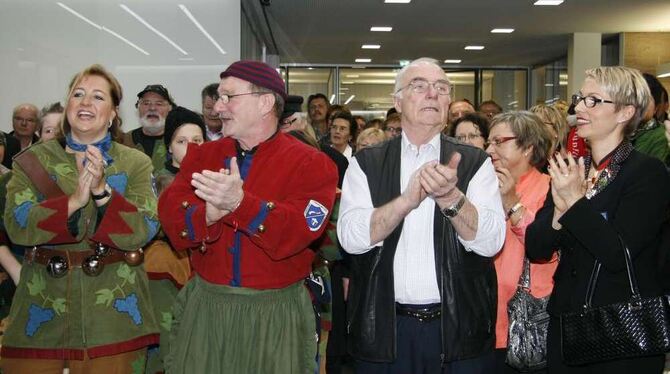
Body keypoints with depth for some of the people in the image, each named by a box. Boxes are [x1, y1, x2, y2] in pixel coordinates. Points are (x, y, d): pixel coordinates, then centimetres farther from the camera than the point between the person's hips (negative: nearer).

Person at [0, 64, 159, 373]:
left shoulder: (136, 163, 2)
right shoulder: (35, 159, 5)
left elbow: (143, 231, -9)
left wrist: (102, 190, -22)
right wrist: (74, 201, -22)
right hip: (42, 308, 1)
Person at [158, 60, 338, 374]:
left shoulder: (311, 164, -7)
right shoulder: (202, 155, 7)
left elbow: (298, 231, -21)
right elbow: (170, 215, -6)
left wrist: (239, 203, -33)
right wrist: (207, 214, -27)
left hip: (276, 312, -3)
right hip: (204, 305, 3)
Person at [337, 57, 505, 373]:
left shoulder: (475, 162, 0)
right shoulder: (366, 163, 1)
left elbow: (491, 241, -10)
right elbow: (351, 237, -11)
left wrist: (450, 197, -26)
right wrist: (409, 198, -24)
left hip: (459, 327, 0)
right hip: (385, 327, 0)